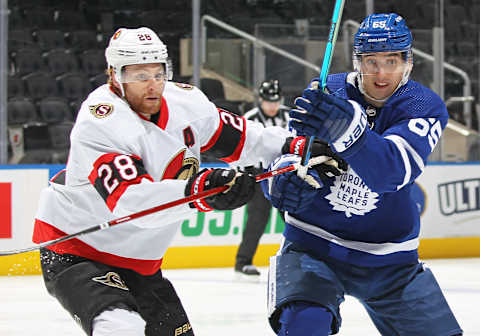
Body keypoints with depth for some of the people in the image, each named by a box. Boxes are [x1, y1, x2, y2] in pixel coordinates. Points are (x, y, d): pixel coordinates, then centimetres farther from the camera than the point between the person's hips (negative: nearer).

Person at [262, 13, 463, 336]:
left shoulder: (425, 107, -10)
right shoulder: (323, 94, -6)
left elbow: (392, 170, -30)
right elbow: (279, 154, -6)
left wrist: (347, 130, -50)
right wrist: (283, 178, -32)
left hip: (388, 258, 1)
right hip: (314, 244, -1)